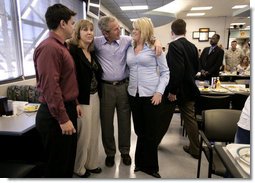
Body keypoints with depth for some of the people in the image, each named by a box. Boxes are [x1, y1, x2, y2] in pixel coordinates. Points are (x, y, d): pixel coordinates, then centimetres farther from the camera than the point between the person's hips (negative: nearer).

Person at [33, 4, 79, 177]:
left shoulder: (62, 46, 14)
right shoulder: (49, 47, -19)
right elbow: (50, 87, -25)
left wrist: (74, 104, 20)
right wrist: (63, 119, -22)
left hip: (67, 108, 10)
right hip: (56, 115, -10)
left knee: (69, 158, 23)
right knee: (57, 164, 7)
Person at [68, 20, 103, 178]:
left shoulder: (92, 52, 12)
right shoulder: (72, 50, -12)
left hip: (95, 97, 8)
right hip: (81, 99, -7)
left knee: (94, 132, 15)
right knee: (83, 134, 4)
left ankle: (91, 162, 35)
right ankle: (79, 167, 27)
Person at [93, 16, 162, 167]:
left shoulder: (126, 40, 1)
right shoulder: (96, 43, -1)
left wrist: (156, 41, -11)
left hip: (124, 86, 1)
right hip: (105, 87, 0)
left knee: (125, 121, 12)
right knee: (106, 122, 10)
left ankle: (125, 151, 32)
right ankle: (110, 153, 31)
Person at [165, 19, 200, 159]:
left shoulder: (174, 45, -17)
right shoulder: (192, 46, 6)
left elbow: (176, 70, -26)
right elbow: (196, 68, 12)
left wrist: (172, 91, -22)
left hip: (176, 90, -6)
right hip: (189, 89, 6)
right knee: (190, 118, 12)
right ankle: (194, 149, 21)